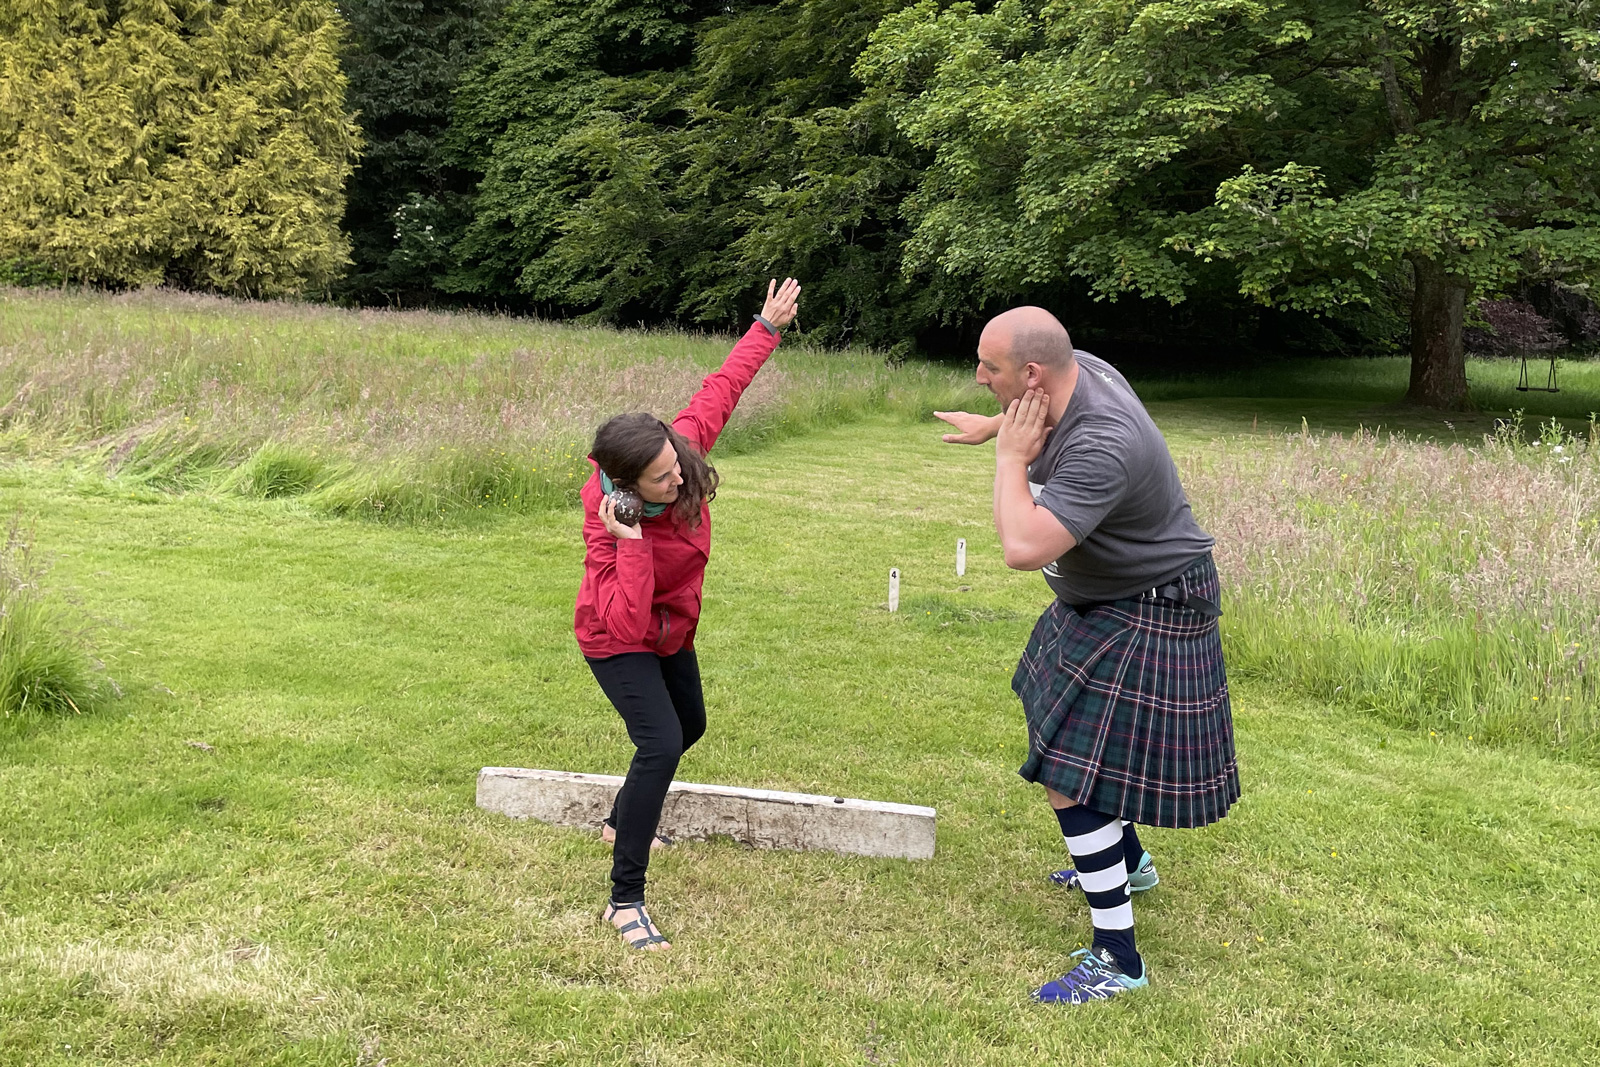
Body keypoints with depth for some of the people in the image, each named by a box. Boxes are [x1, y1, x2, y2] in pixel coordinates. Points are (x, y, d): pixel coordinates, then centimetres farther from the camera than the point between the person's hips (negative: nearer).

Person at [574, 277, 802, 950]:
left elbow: (719, 390, -5)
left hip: (671, 631, 8)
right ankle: (625, 901, -15)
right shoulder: (609, 531, -37)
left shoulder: (680, 446, -23)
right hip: (617, 642, -8)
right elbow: (627, 623, -45)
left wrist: (767, 328, 3)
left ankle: (621, 822, 50)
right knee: (661, 744, -24)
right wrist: (632, 543, -50)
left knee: (690, 726, 25)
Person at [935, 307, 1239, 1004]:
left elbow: (1024, 549, -43)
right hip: (1104, 601, 10)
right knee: (1076, 734, 28)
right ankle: (1129, 861, 52)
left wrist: (1010, 456, -30)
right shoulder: (1079, 370, -8)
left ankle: (1118, 960, 1)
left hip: (1143, 619, -10)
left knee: (1070, 780, -11)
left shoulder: (1102, 448, -36)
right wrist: (992, 426, 32)